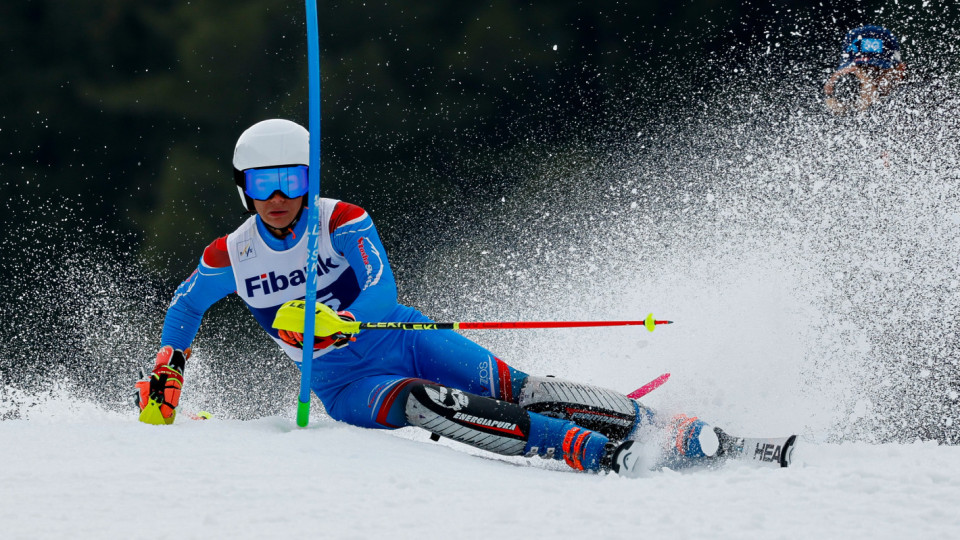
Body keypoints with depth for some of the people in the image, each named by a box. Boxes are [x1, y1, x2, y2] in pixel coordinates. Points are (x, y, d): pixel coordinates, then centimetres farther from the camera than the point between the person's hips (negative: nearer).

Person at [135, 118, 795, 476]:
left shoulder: (342, 221, -10)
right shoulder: (228, 258, -3)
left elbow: (382, 295, -22)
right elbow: (186, 306, 18)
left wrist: (332, 320, -40)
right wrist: (166, 371, 8)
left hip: (401, 336, 0)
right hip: (345, 384, 0)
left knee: (513, 388, -22)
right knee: (421, 404, -33)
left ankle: (683, 435, -28)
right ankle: (594, 453, -44)